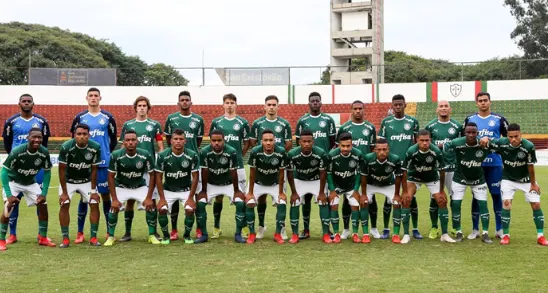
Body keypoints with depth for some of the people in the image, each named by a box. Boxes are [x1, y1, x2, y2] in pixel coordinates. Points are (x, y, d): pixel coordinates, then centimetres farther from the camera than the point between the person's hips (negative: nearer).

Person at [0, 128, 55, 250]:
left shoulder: (44, 153, -21)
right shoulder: (17, 151, -33)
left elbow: (47, 172, -7)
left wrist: (44, 193, -13)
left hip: (31, 183, 4)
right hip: (13, 181, -4)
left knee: (43, 205, -5)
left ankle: (43, 237, 11)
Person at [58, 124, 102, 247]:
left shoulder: (95, 148, -21)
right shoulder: (66, 147, -26)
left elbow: (94, 170, -10)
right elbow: (62, 170, -18)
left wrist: (93, 190, -10)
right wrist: (64, 192, -17)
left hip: (87, 181, 2)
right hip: (68, 181, -2)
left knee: (95, 204, -8)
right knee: (64, 205, -14)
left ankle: (93, 237, 2)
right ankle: (65, 238, -3)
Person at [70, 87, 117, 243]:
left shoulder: (108, 118, 4)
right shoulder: (80, 117, 6)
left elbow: (113, 139, 9)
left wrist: (109, 155, 3)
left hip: (104, 163, 0)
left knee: (106, 195, 4)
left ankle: (110, 232, 12)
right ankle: (80, 233, 9)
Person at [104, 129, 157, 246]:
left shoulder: (146, 155, -22)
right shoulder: (116, 155, -24)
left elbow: (152, 176, -12)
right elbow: (111, 177, -14)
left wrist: (149, 197, -16)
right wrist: (114, 199, -17)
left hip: (140, 187, 1)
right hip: (121, 187, -1)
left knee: (151, 207, -15)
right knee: (114, 208, -19)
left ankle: (152, 235, 4)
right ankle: (110, 237, 0)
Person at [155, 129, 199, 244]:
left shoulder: (192, 156, -16)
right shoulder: (163, 156, -15)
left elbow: (195, 177, -9)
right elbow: (158, 177, -8)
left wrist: (191, 197, -12)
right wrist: (162, 198, -12)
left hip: (186, 190, 0)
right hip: (168, 190, 0)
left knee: (190, 210, -20)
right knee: (162, 209, -19)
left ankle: (187, 235, 7)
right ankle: (166, 236, 5)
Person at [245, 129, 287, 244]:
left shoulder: (281, 153, -27)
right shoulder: (255, 152, -28)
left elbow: (281, 173, -15)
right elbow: (252, 173, -17)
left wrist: (281, 192, -11)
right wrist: (250, 192, -13)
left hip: (275, 184, 0)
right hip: (258, 184, 0)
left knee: (282, 203, -15)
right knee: (249, 203, -16)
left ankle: (278, 234, -1)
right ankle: (252, 234, -1)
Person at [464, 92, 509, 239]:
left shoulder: (499, 119, 2)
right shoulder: (469, 119, 7)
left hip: (495, 164, -1)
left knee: (497, 195, 3)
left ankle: (500, 229, 13)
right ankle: (475, 229, 14)